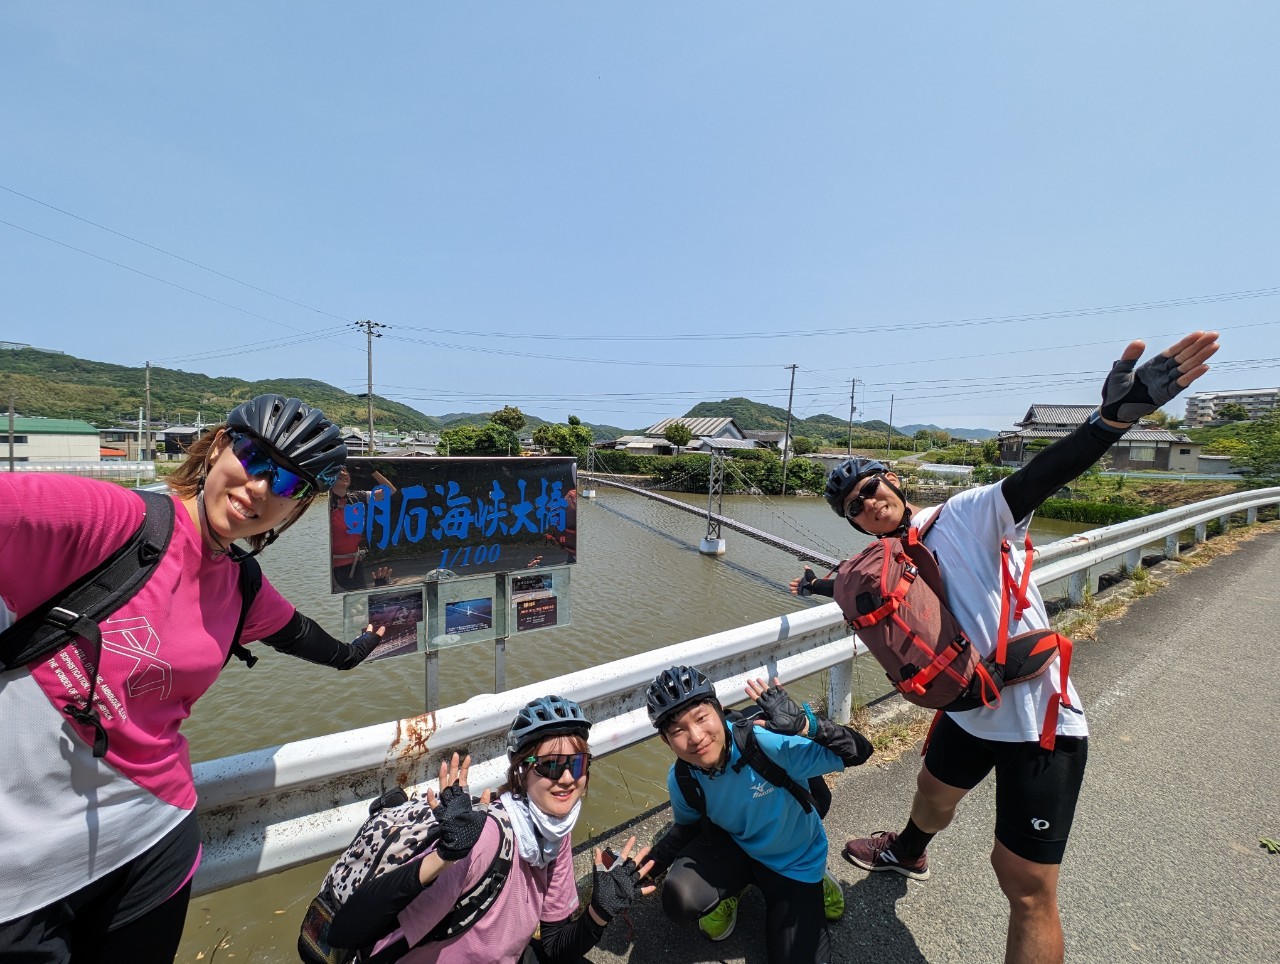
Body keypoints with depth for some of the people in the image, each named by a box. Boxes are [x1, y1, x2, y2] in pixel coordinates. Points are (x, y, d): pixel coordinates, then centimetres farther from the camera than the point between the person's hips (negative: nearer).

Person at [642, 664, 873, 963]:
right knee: (679, 898, -26)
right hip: (732, 845, 2)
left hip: (794, 860, -1)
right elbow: (688, 827, 1)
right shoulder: (680, 780, -21)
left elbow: (857, 751, -37)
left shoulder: (770, 743, -37)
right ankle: (727, 890, 10)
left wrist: (805, 724, -56)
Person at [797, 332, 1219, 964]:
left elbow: (1037, 480, -34)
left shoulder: (969, 512, -18)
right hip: (968, 712, 7)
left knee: (1026, 885, -1)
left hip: (1040, 725, -7)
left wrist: (1114, 417, -48)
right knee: (933, 791, 31)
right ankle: (908, 853, 62)